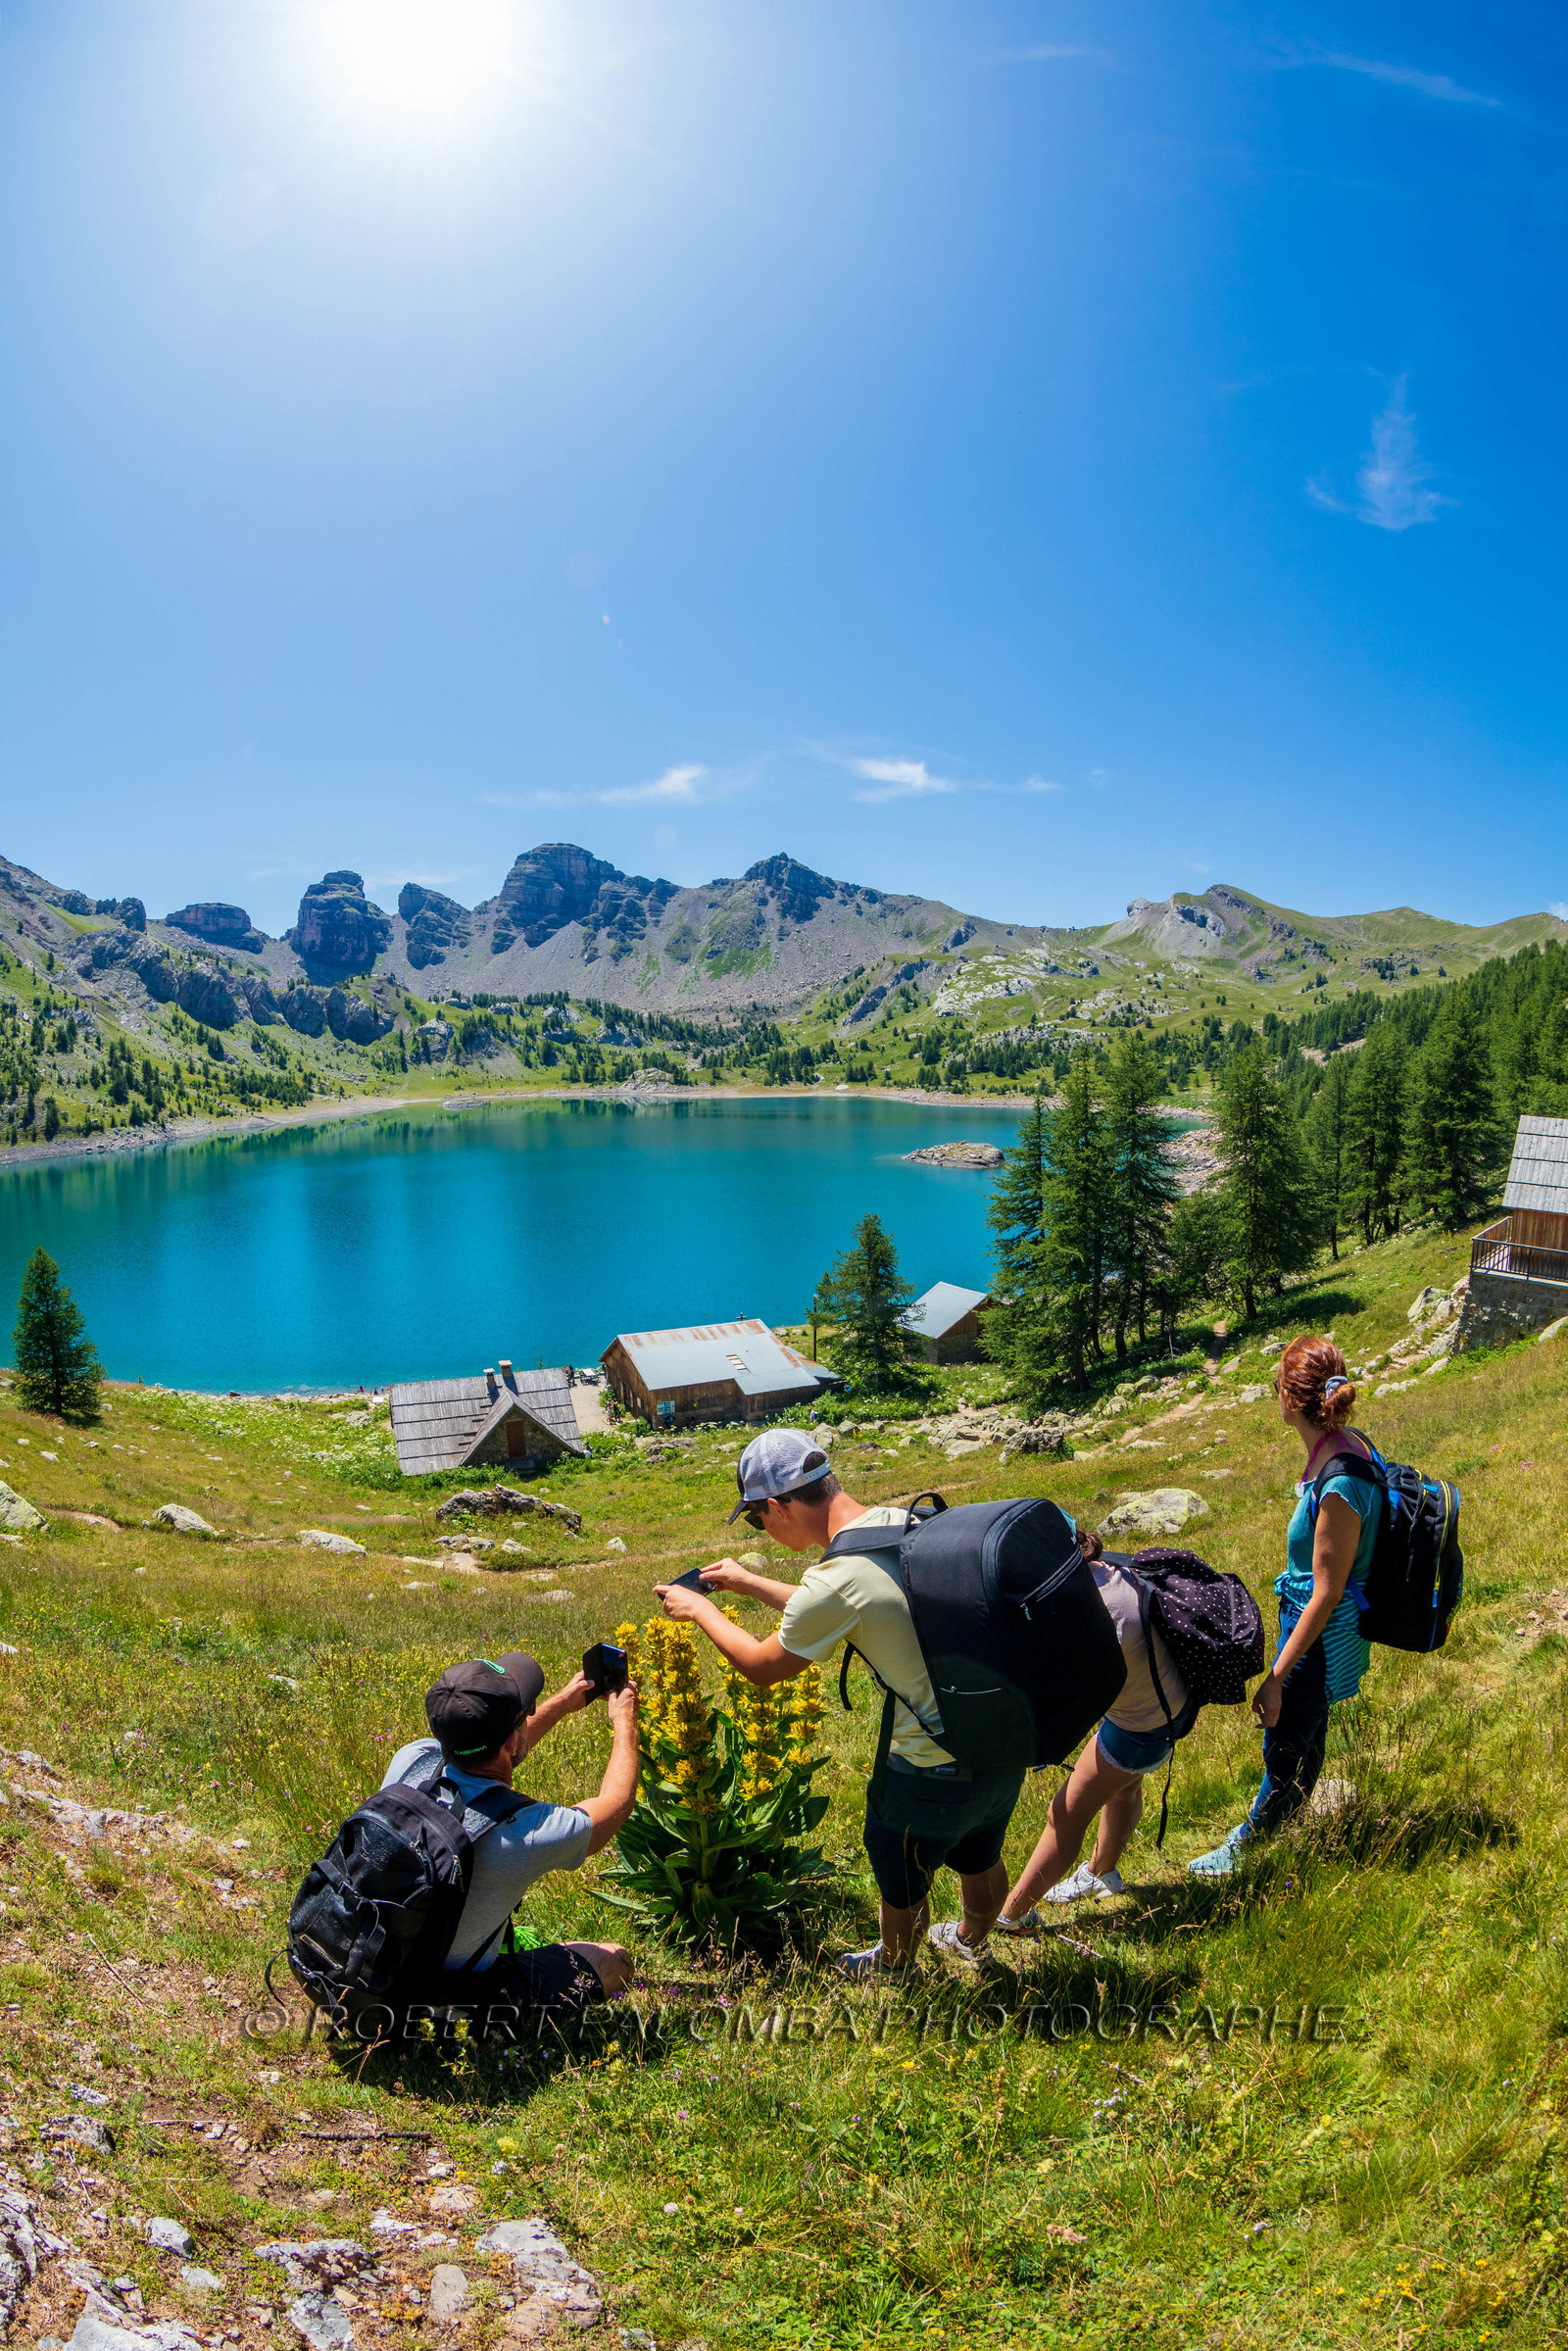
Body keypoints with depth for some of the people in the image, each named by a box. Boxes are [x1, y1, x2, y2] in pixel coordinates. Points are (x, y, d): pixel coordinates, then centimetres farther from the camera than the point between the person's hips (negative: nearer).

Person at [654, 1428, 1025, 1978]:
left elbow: (760, 1666, -7)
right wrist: (750, 1583, 21)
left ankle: (893, 1969, 51)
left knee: (902, 1886, 24)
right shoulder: (909, 1521, -4)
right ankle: (971, 1942, 61)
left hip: (936, 1774, -7)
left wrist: (700, 1609, 9)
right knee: (981, 1860, 34)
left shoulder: (835, 1581, -28)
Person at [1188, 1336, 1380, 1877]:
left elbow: (1326, 1594, -26)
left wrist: (1276, 1678, -18)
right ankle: (1275, 1819, 49)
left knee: (1284, 1749, 13)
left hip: (1321, 1636, -9)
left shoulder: (1339, 1489, -34)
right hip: (1314, 1622, 9)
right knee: (1307, 1732, 28)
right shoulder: (1351, 1446, -5)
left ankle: (1247, 1846, 34)